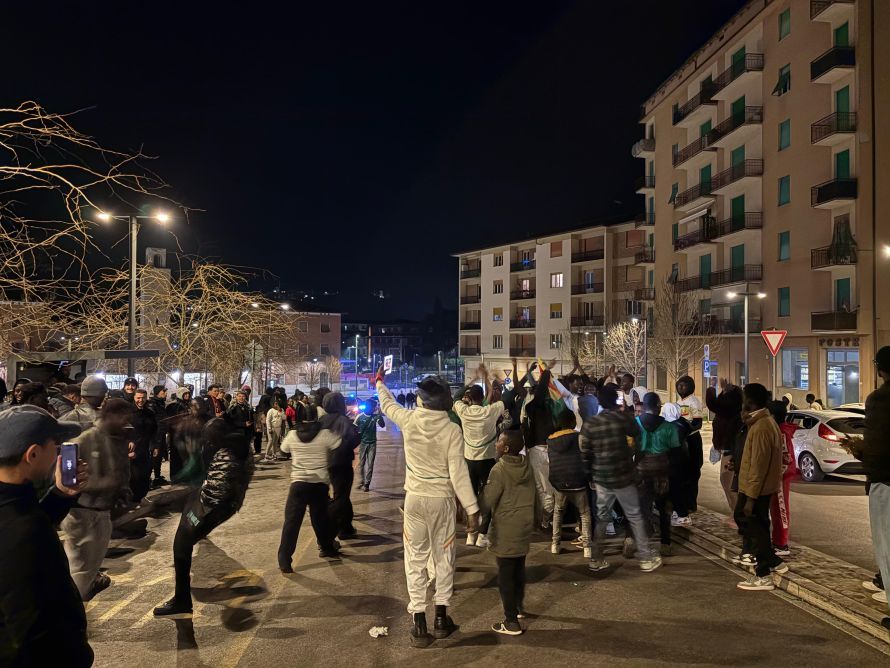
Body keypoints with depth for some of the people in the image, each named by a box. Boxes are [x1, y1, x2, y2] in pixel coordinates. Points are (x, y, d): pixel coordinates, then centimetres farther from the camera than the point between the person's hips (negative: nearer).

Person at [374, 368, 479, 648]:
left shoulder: (409, 420, -9)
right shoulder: (452, 430, -14)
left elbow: (387, 405, 13)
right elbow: (458, 473, -15)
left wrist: (380, 382, 32)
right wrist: (471, 508, -9)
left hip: (414, 498, 1)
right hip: (442, 500, -1)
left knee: (415, 559, 9)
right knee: (443, 557, 15)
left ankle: (419, 624, 10)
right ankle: (441, 618, 21)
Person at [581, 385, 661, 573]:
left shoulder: (589, 424, -5)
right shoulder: (623, 418, -10)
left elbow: (585, 454, -3)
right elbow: (637, 434, 11)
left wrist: (591, 473, 11)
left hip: (601, 479, 3)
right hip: (623, 477, -3)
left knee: (601, 518, 13)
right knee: (635, 517, 9)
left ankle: (595, 559, 17)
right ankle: (646, 558, 15)